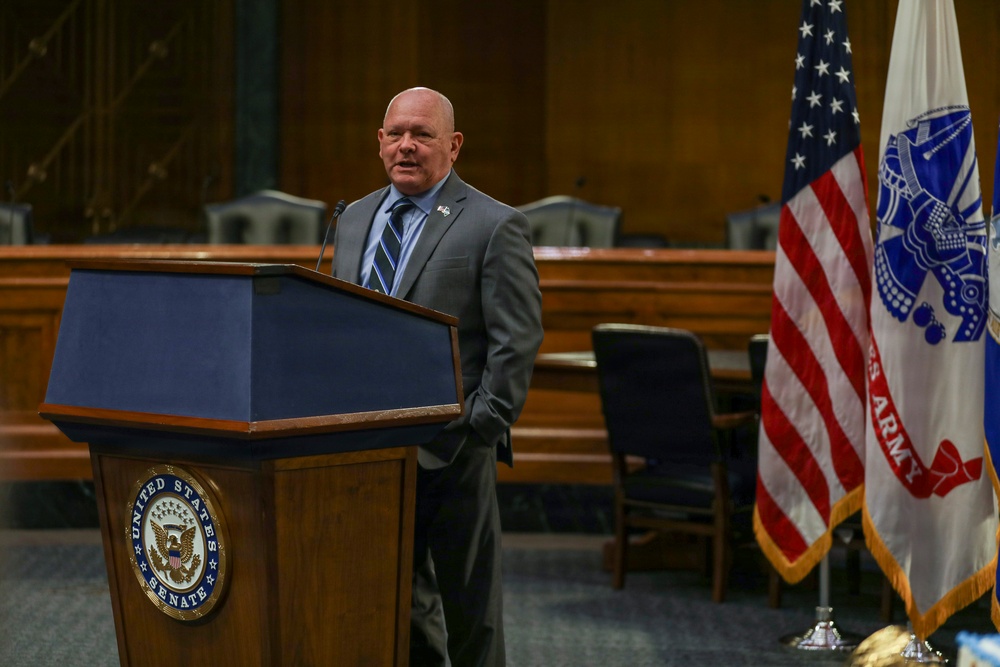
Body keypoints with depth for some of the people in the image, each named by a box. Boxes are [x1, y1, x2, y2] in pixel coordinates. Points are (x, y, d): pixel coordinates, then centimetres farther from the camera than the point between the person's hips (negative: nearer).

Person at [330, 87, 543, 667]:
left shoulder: (495, 226, -7)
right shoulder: (355, 219, 13)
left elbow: (517, 341, -10)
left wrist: (482, 428, -14)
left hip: (451, 450, -6)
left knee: (470, 604, 4)